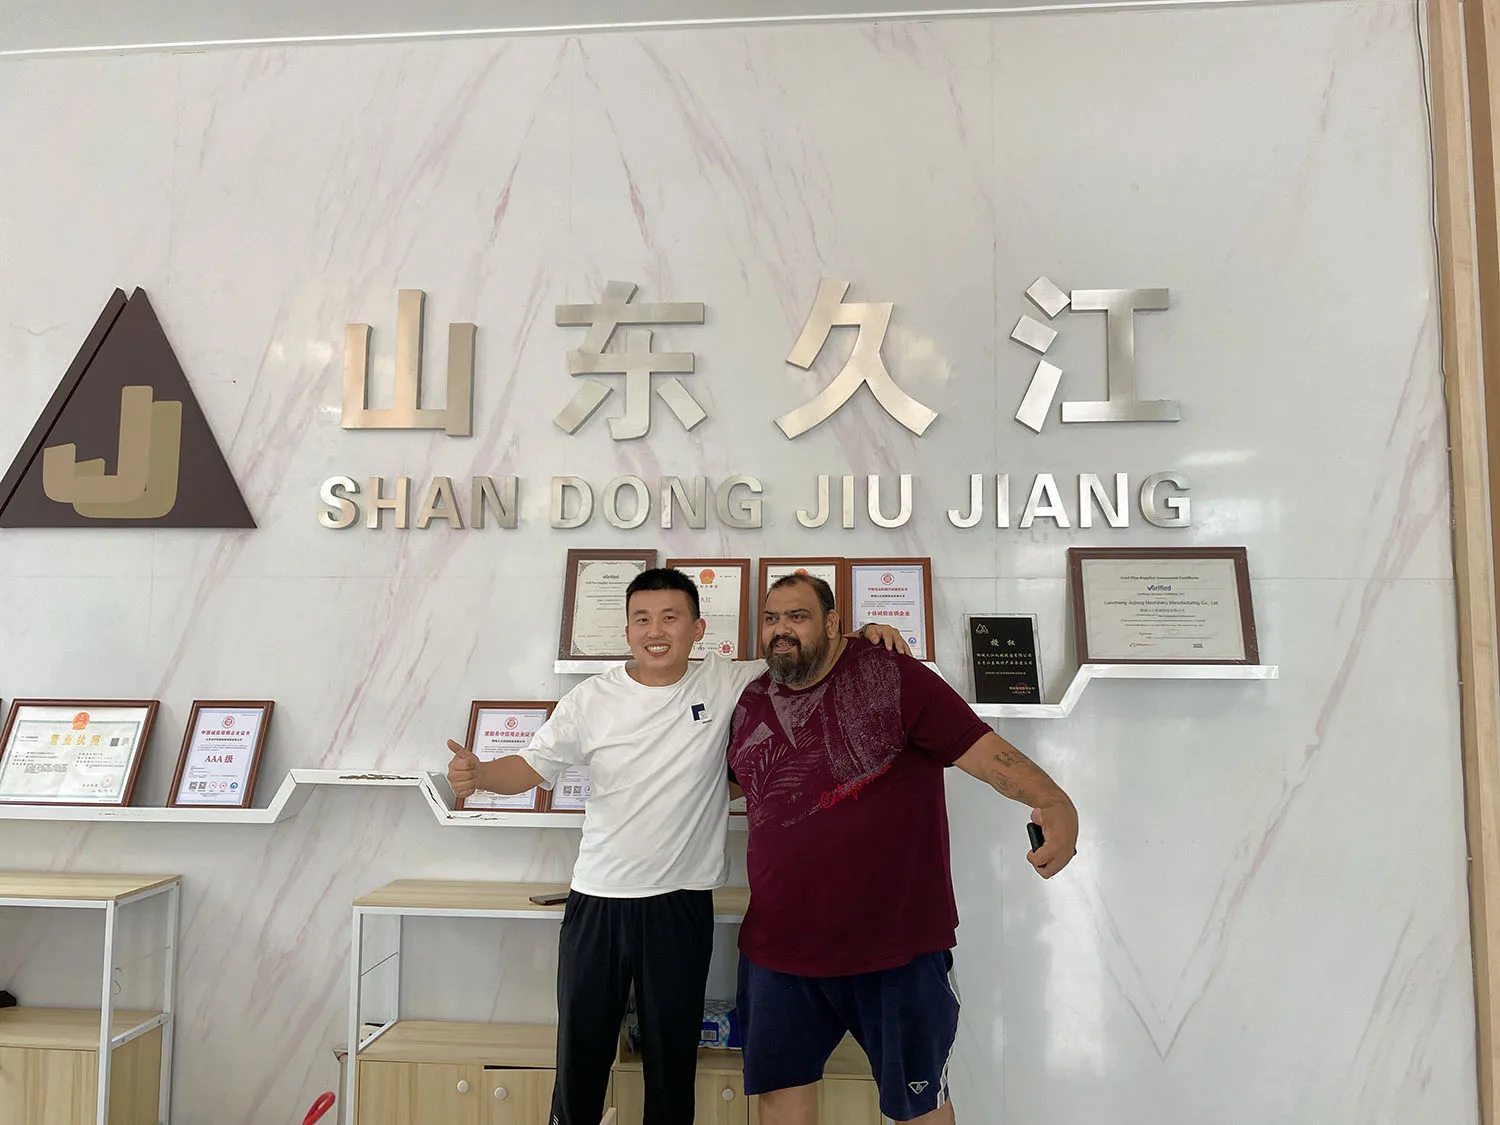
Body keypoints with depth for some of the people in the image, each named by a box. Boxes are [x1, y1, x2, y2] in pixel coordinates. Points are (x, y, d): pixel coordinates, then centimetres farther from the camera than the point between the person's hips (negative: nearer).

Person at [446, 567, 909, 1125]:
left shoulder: (726, 684, -4)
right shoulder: (591, 699, -2)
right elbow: (532, 766, 2)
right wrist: (477, 774, -17)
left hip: (681, 904, 0)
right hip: (596, 899, 1)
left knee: (673, 1054, 14)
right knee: (580, 1049, 13)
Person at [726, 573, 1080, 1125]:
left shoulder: (894, 678, -11)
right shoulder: (750, 704, 6)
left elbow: (982, 748, -18)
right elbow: (733, 780, 25)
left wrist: (1053, 801, -32)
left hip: (897, 944, -4)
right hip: (778, 946, 5)